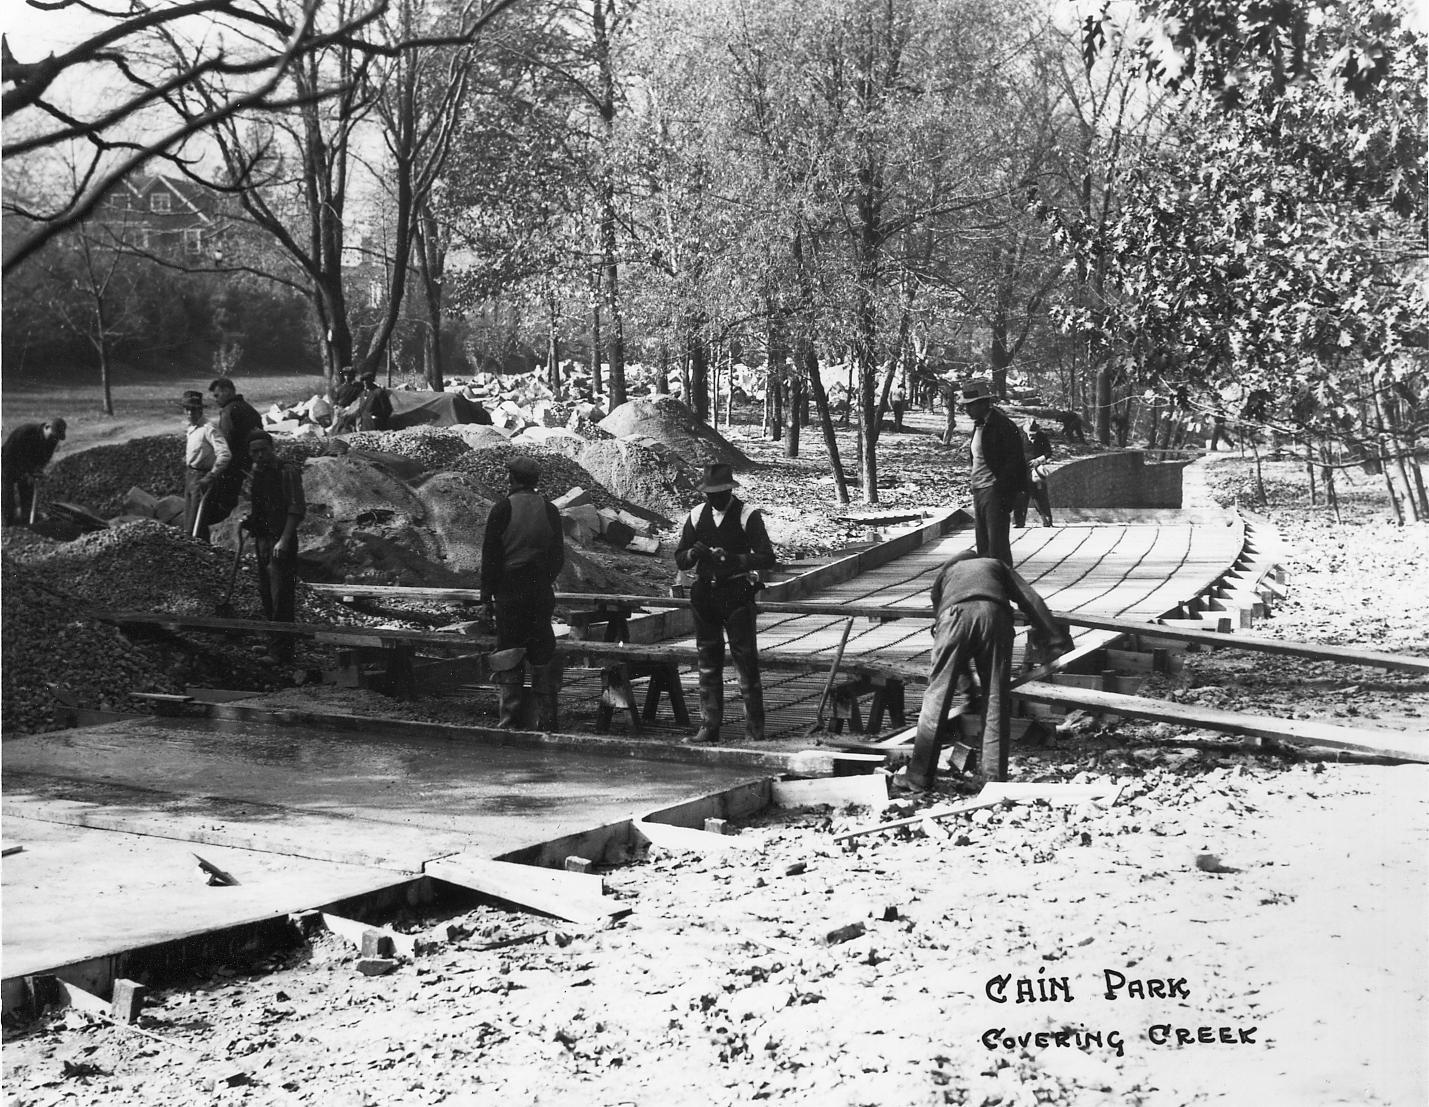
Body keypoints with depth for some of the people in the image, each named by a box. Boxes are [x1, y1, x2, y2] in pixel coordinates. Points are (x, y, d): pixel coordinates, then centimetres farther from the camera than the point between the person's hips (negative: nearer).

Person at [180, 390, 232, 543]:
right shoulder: (189, 429, 11)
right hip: (190, 476, 9)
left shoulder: (209, 429, -17)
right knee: (188, 526, 14)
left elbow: (225, 454, -25)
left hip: (201, 478, -9)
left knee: (197, 527, -11)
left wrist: (211, 476, -26)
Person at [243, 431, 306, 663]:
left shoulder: (287, 472, -11)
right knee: (265, 593, 15)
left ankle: (280, 651, -8)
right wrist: (248, 519, 7)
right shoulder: (255, 474, 12)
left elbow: (297, 509, -15)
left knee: (280, 595, -10)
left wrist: (284, 540, -21)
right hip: (262, 538, 8)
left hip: (281, 539, -8)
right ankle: (273, 642, 27)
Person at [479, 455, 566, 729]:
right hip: (541, 592, 3)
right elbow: (559, 555, 8)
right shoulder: (550, 510, 5)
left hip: (509, 590, -3)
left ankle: (512, 717, 0)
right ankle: (548, 718, 11)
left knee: (510, 654, 2)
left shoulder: (502, 509, -7)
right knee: (543, 653, 9)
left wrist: (486, 592, -1)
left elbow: (490, 553, -6)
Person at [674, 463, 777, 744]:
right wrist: (694, 553, -14)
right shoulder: (697, 515, 8)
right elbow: (679, 560, 8)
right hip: (705, 593, 4)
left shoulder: (748, 515, -5)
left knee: (746, 661, -5)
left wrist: (734, 559, -26)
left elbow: (767, 558, -12)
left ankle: (755, 729, 1)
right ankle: (709, 728, 16)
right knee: (708, 663, 9)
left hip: (737, 595, -4)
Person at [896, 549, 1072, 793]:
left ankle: (919, 777, 3)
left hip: (956, 615, 0)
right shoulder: (997, 565, 40)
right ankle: (995, 774, 12)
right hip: (995, 614, 0)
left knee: (938, 696, 3)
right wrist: (1057, 641, 25)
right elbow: (1030, 600, 26)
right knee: (996, 698, 10)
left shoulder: (945, 573, 40)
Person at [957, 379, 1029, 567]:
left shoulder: (1003, 426, -13)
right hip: (979, 491, 9)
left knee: (997, 546, -7)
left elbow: (1014, 461, -16)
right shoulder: (978, 425, 15)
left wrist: (1006, 495, -20)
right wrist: (975, 491, 14)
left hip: (995, 493, -9)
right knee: (983, 546, 11)